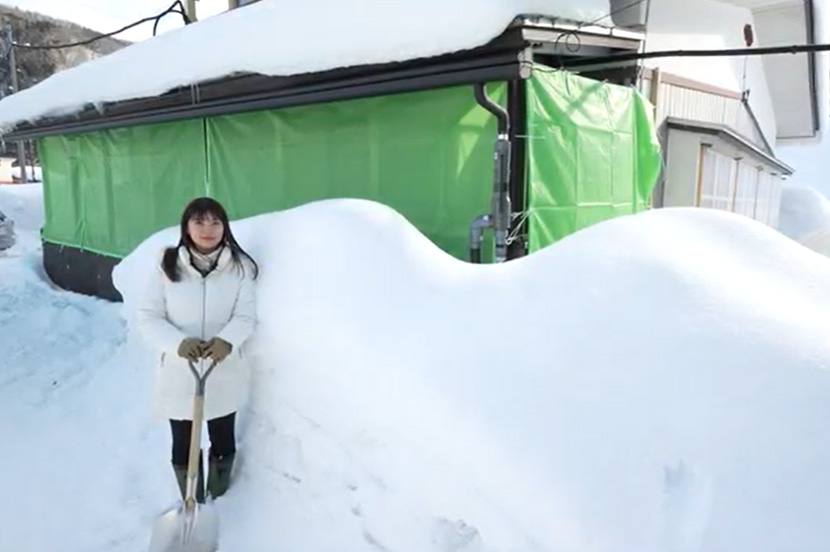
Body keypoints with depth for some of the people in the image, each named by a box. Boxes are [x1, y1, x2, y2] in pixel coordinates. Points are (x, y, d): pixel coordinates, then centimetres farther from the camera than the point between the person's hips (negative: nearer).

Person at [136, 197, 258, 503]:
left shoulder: (239, 266, -6)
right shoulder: (168, 265, -8)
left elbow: (245, 316, -9)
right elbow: (147, 315, -7)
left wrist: (227, 340, -30)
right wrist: (178, 342, -24)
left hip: (225, 373, 1)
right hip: (179, 373, -1)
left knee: (223, 440, 18)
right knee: (183, 444, 12)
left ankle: (220, 505, 44)